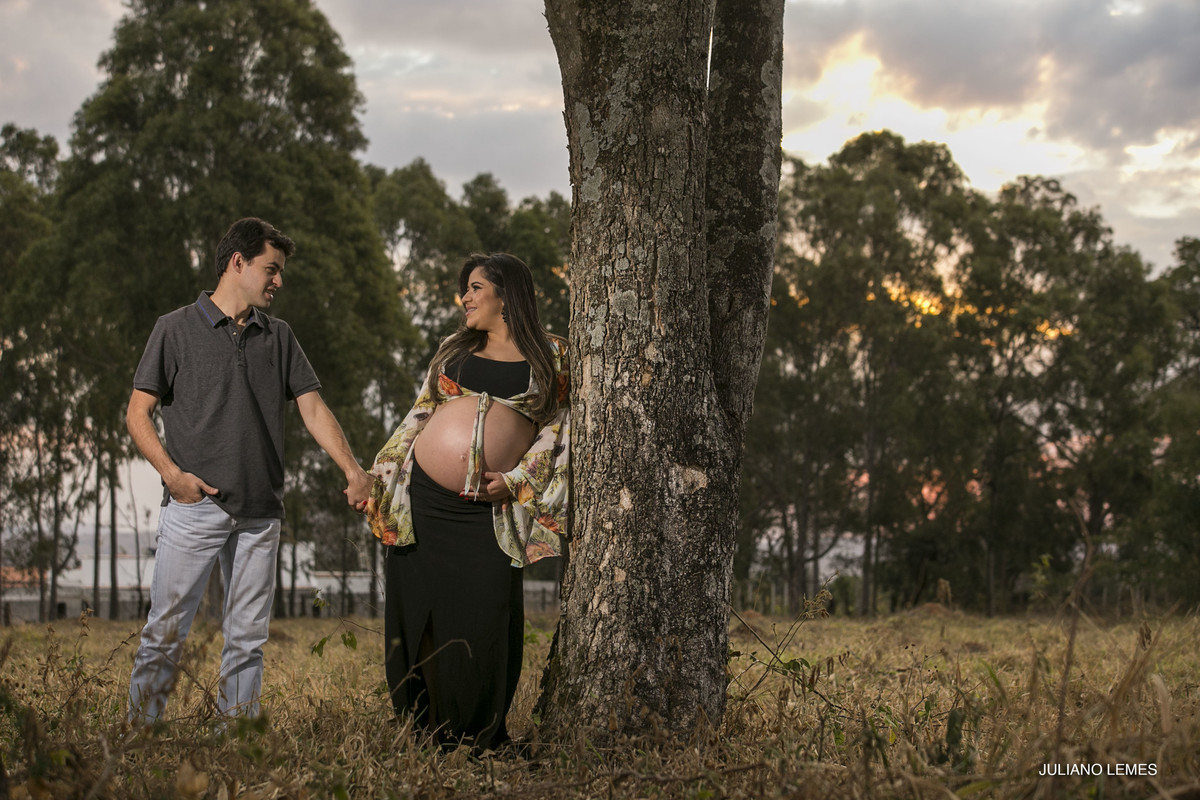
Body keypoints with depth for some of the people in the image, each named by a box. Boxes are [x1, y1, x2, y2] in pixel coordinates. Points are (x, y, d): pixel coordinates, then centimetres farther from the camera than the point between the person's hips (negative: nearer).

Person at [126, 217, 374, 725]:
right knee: (166, 631, -4)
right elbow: (138, 413, 2)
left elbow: (313, 409, 10)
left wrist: (354, 472, -4)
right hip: (195, 505, -4)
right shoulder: (177, 329, 3)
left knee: (247, 639, 6)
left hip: (261, 512, 4)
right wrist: (172, 473, -13)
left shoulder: (278, 337, 15)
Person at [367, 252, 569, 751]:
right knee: (420, 615, 3)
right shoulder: (455, 349, 15)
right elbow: (419, 416, 18)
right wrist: (377, 480, 13)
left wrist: (517, 480, -7)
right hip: (424, 500, 3)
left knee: (484, 624, -5)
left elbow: (557, 428, 5)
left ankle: (480, 740, 10)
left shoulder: (550, 355, 8)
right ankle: (426, 735, 14)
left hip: (488, 513, -2)